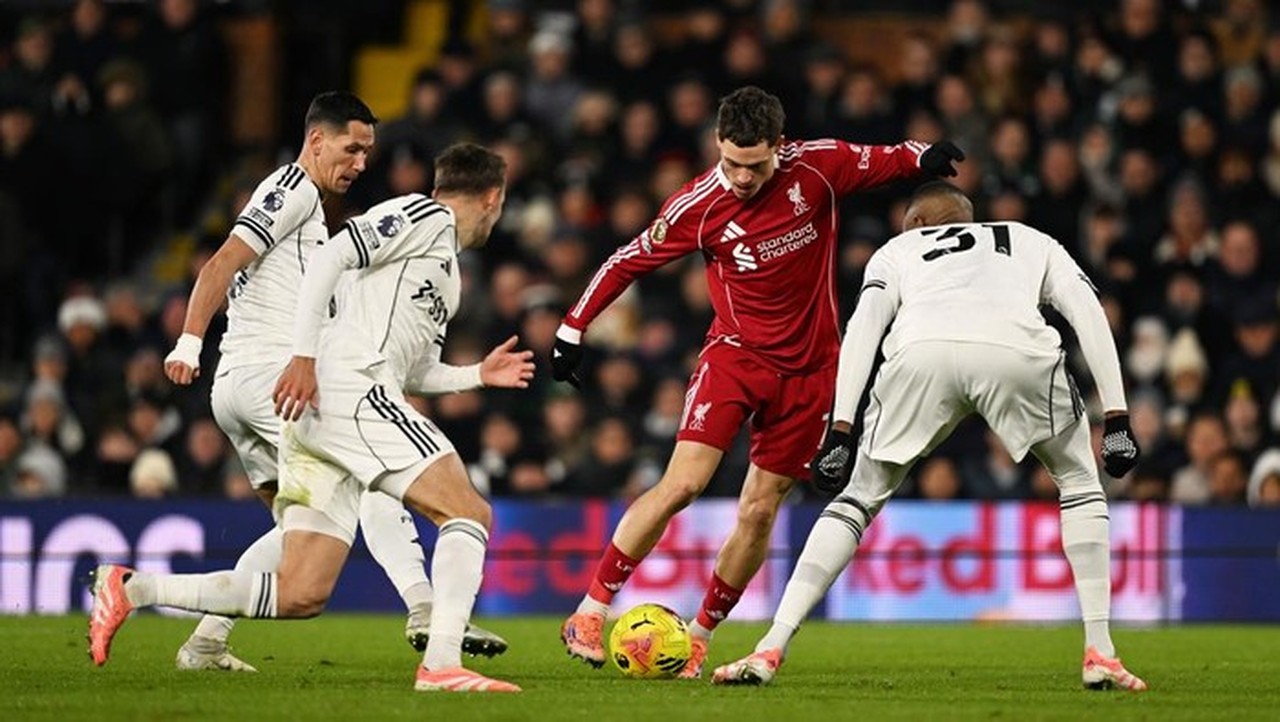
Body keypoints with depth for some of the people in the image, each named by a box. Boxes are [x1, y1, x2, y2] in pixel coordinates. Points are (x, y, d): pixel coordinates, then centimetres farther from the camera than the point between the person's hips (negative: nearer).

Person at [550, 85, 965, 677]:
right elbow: (628, 261, -1)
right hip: (735, 354, -2)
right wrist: (572, 329, 0)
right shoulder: (698, 206, -13)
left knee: (759, 511, 0)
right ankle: (590, 611, -9)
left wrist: (923, 157, -18)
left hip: (809, 367, 2)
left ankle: (700, 635, 14)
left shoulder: (819, 167, -11)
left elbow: (882, 162, 5)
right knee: (682, 483, -17)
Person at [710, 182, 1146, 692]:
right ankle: (1099, 653, 14)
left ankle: (770, 649, 11)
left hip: (922, 354, 0)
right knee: (1079, 485, 25)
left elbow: (863, 328, 18)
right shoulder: (1034, 243, 39)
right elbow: (1090, 316, 21)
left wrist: (839, 431, 10)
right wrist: (1117, 419, 17)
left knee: (858, 500, 20)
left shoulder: (897, 250, 37)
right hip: (1018, 350, 0)